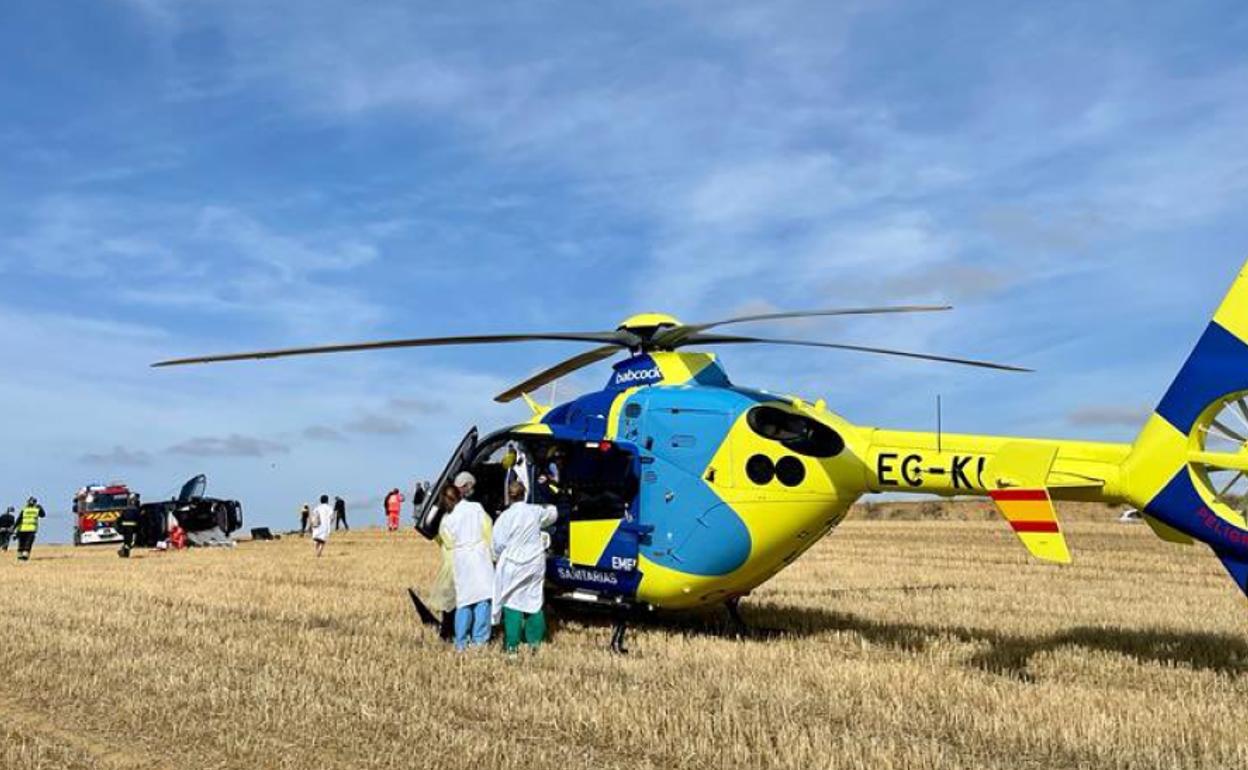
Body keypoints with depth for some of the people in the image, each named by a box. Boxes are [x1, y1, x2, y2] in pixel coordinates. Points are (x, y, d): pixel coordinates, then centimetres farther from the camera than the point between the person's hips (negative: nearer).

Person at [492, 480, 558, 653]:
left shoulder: (505, 516, -11)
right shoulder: (536, 511, -1)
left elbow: (498, 544, -9)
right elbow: (552, 514, 21)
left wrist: (500, 558, 9)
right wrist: (549, 507, 41)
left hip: (513, 565, -3)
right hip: (535, 563, 3)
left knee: (512, 602, 2)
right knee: (534, 601, 13)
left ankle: (512, 644, 1)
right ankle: (535, 641, 18)